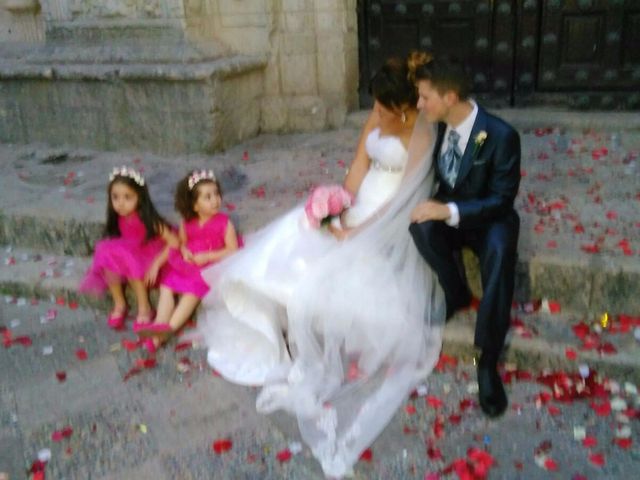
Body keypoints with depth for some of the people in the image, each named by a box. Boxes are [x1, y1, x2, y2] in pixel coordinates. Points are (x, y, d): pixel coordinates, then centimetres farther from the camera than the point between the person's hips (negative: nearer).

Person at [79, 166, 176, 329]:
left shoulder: (148, 220, -21)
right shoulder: (118, 220, -6)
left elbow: (174, 242, -24)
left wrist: (156, 264, -30)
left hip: (147, 260, -5)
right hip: (127, 256, 5)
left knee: (128, 260, -32)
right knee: (108, 253, -21)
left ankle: (144, 308, -21)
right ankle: (119, 304, -11)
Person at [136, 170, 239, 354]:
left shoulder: (224, 223, -8)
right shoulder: (187, 223, 3)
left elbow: (232, 250, -11)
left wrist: (207, 256, -18)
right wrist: (185, 252, -8)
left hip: (210, 266, -5)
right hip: (185, 264, 5)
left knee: (192, 292, -25)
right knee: (166, 286, -13)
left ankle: (170, 327, -30)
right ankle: (159, 326, -23)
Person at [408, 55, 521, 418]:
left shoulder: (501, 135, -21)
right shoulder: (439, 125, -4)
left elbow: (501, 201, -20)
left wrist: (449, 210, -32)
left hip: (489, 219, -4)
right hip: (449, 213, 4)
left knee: (499, 251, -37)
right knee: (421, 226, -31)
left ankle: (489, 360, -27)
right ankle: (457, 293, -3)